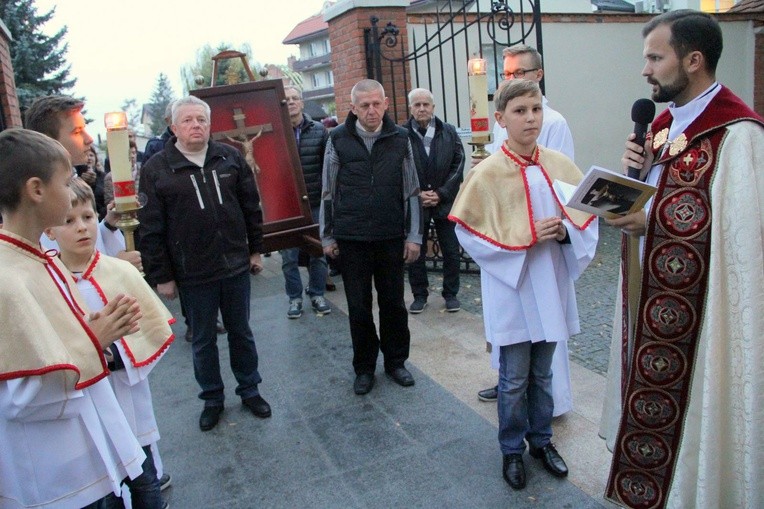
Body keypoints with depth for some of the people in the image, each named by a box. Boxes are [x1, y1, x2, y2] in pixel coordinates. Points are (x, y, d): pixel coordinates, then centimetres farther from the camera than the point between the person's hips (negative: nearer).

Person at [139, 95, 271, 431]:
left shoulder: (230, 158, 2)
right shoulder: (156, 170, -6)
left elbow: (251, 208, 8)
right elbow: (150, 230, -6)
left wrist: (256, 249, 8)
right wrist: (161, 276, -7)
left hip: (236, 267, 2)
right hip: (192, 275, -2)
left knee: (241, 333, 16)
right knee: (203, 341, 13)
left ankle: (250, 390, 34)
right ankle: (212, 399, 31)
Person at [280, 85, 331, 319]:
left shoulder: (319, 130, 2)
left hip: (315, 203, 2)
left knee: (318, 252, 11)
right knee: (289, 256, 7)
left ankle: (317, 294, 28)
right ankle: (295, 297, 23)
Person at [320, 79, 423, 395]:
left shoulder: (400, 139, 2)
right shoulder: (338, 140, -1)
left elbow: (411, 191, 6)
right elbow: (328, 191, 4)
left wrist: (413, 235, 3)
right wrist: (327, 236, 4)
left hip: (391, 238, 1)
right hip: (351, 238, -1)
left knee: (393, 303, 10)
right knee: (358, 306, 7)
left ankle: (395, 361, 28)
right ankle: (364, 367, 24)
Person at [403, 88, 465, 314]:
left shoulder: (449, 132, 2)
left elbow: (458, 164, 0)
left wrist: (441, 193, -8)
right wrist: (417, 194, -11)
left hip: (445, 202, 2)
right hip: (414, 204, -1)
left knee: (451, 251, 8)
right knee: (415, 253, 8)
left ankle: (451, 293, 24)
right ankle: (419, 295, 24)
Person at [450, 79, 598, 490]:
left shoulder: (559, 165, 0)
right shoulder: (487, 173, -11)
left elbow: (587, 216, 7)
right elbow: (469, 233, -10)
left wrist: (565, 230, -15)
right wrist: (524, 236, -19)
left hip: (551, 286, 4)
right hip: (511, 290, -3)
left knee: (542, 373, 18)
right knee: (514, 379, 9)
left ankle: (541, 440, 38)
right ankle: (512, 450, 29)